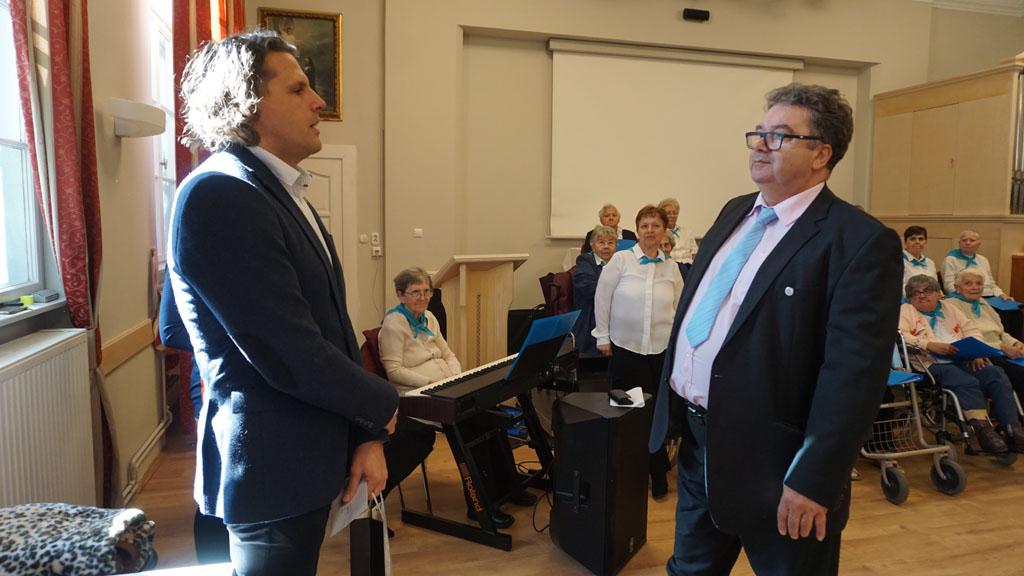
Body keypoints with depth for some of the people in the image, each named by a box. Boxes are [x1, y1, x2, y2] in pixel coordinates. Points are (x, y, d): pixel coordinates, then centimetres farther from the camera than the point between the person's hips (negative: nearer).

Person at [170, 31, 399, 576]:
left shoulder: (284, 196, 10)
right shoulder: (216, 196, -20)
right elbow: (288, 355, -25)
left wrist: (367, 436, 1)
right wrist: (383, 406, -9)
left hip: (310, 458, 9)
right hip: (271, 467, -8)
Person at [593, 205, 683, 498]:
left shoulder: (671, 267, 6)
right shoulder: (621, 259, -3)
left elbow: (680, 307, 13)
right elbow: (602, 298, 0)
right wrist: (603, 336, -1)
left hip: (661, 349, 2)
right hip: (625, 346, -1)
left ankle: (658, 474, 18)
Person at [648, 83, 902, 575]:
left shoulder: (861, 242, -16)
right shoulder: (735, 212, 8)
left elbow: (854, 374, -21)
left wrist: (813, 482, -21)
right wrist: (672, 409, 15)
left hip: (772, 460, -7)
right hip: (698, 442, 7)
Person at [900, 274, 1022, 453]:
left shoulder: (950, 309, 28)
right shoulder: (905, 311, 10)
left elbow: (971, 330, 21)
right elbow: (899, 335, -8)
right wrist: (931, 345, -18)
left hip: (964, 360, 5)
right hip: (933, 363, -5)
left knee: (997, 375, -20)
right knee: (967, 382, -32)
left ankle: (1012, 428, -21)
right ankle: (982, 429, -33)